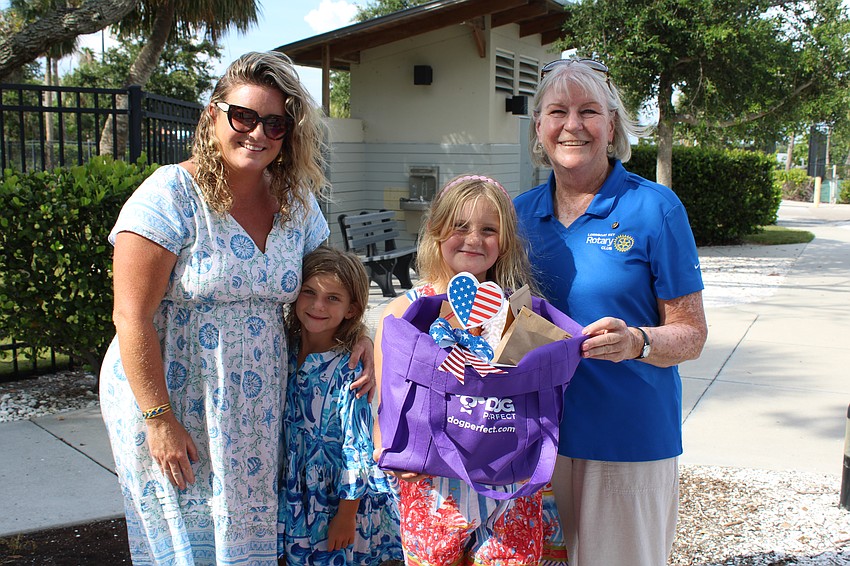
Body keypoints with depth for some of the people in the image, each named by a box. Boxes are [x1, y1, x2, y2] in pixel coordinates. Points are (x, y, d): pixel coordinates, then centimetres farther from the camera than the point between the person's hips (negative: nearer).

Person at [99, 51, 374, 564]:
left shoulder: (296, 202, 3)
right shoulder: (173, 195, -13)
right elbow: (132, 318, -16)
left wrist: (359, 336, -3)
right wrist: (159, 419, -18)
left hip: (257, 415, 5)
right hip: (173, 407, -5)